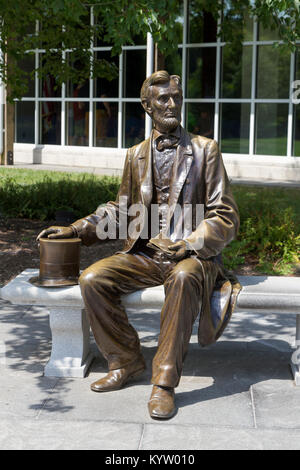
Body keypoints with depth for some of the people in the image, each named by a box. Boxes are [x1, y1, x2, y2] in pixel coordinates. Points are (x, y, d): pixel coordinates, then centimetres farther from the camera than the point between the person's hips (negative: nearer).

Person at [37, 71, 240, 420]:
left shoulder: (205, 150, 3)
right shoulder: (136, 156, 14)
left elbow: (225, 218, -2)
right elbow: (120, 210, 23)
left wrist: (187, 245, -18)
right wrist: (75, 230, 10)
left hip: (191, 254, -4)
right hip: (144, 254, 4)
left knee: (184, 277, -39)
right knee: (92, 279, -21)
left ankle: (165, 380, -28)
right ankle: (125, 360, -1)